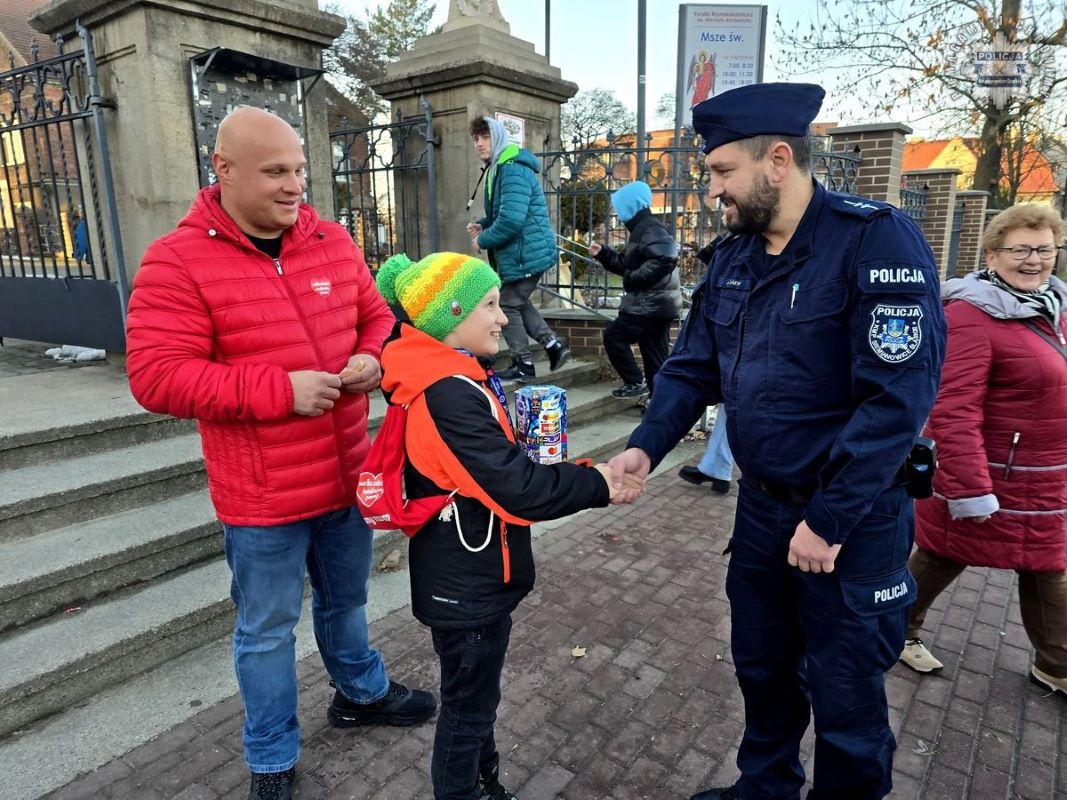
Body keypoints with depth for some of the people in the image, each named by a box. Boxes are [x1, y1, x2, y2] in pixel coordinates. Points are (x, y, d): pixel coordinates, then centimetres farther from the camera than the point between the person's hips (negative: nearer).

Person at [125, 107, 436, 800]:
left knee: (346, 599, 26)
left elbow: (377, 317, 11)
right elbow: (156, 375, -19)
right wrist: (282, 389, -26)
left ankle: (361, 692, 52)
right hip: (262, 497, -4)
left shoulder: (333, 241, 2)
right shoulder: (177, 261, -14)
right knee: (268, 629, 14)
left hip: (347, 476, 5)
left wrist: (372, 360, -12)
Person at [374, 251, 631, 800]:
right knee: (467, 703, 12)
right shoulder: (449, 396, -28)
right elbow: (516, 487, -30)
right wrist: (598, 484, -20)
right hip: (466, 585, -10)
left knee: (477, 694, 27)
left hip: (470, 576, 10)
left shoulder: (450, 381, 4)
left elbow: (499, 464, 9)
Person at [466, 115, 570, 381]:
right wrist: (482, 224, 7)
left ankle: (523, 365, 13)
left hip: (525, 253, -10)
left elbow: (511, 220, -31)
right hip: (528, 252, 10)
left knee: (507, 305, 2)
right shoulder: (499, 169, 14)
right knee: (517, 302, 21)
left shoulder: (513, 170, -21)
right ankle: (554, 346, 23)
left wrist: (482, 241, -17)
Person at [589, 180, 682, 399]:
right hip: (656, 303, 10)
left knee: (613, 337, -3)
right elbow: (627, 264, 24)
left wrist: (633, 279, -23)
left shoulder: (650, 228, -14)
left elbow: (665, 259, -29)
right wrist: (602, 254, 13)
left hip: (651, 303, -10)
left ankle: (635, 382, 2)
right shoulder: (641, 229, 19)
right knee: (655, 357, 11)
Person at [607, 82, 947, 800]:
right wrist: (646, 445, -8)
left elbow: (899, 396, -23)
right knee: (761, 667, 23)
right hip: (761, 503, 7)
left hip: (854, 518, -6)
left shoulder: (876, 239, -18)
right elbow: (693, 365, 7)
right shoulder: (734, 258, 4)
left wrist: (829, 519, -22)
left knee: (844, 695, 12)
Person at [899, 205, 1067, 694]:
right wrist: (969, 487, -29)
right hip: (991, 478, -9)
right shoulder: (971, 315, -22)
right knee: (940, 561, 10)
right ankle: (899, 631, 33)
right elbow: (953, 411, -28)